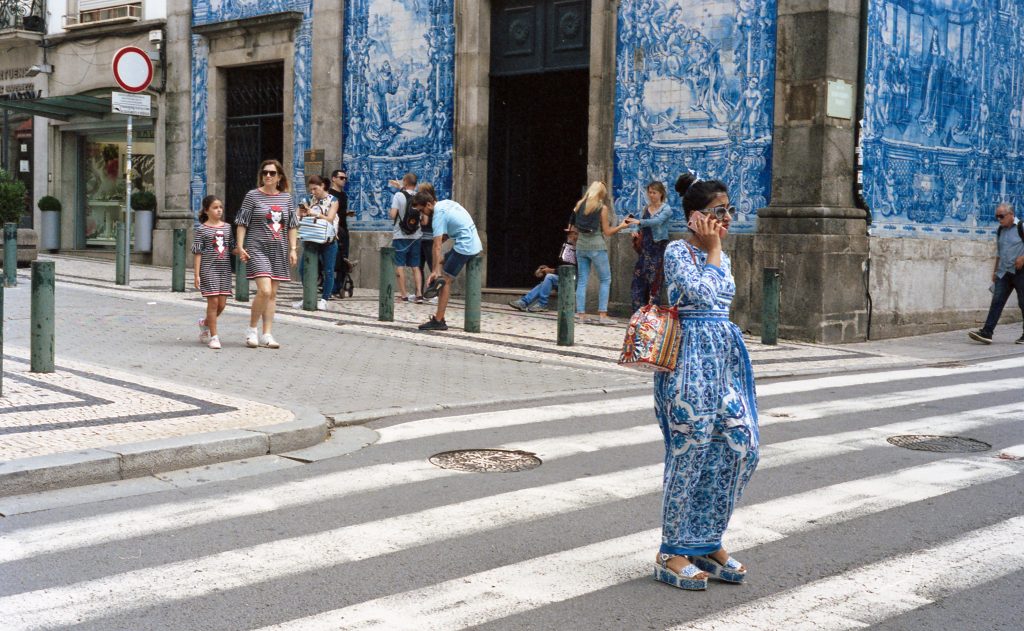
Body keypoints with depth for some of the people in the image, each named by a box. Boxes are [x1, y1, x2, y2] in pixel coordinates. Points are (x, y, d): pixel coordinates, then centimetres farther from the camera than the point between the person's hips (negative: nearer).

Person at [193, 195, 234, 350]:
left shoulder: (227, 227, 10)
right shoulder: (202, 229, -3)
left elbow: (231, 248, 14)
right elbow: (198, 253, -4)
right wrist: (197, 274, -8)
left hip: (224, 269, 5)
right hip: (208, 269, -5)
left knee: (222, 304, 6)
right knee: (213, 301, -6)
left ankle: (205, 323, 33)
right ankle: (213, 336, 3)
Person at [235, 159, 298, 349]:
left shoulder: (286, 198, 10)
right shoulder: (252, 196, -1)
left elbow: (292, 226, 13)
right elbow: (242, 223, -1)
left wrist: (293, 249, 5)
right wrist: (240, 246, -9)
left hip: (279, 251, 5)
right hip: (257, 249, -4)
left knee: (273, 293, 5)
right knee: (264, 290, -17)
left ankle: (266, 335, 11)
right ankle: (252, 329, 2)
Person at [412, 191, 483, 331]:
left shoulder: (438, 215, -14)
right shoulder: (446, 203, 12)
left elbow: (437, 246, -18)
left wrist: (435, 270, -20)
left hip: (465, 247, -9)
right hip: (475, 243, 9)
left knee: (445, 280, -6)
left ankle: (438, 321, -6)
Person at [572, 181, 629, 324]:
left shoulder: (580, 204, 5)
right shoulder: (603, 208, -6)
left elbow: (574, 224, 13)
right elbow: (607, 232, -4)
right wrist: (621, 226, 7)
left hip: (581, 245, 5)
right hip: (597, 246, -4)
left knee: (582, 280, 8)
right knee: (605, 280, 5)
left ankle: (580, 314, 5)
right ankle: (602, 315, -2)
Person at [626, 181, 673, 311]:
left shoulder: (666, 209, -4)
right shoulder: (646, 208, 13)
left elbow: (657, 221, -22)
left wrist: (639, 222, -36)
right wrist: (637, 232, -1)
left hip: (659, 246, -6)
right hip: (645, 246, 6)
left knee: (654, 278, -9)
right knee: (638, 275, 0)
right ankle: (639, 311, 5)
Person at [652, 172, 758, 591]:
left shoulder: (720, 255, 16)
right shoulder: (678, 251, -6)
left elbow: (724, 295, 7)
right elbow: (702, 294, -18)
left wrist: (717, 250, 4)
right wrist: (713, 249, -11)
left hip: (725, 355, 8)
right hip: (692, 354, -8)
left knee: (742, 446, 4)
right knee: (691, 449, -4)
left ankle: (707, 544, 17)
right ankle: (672, 553, 9)